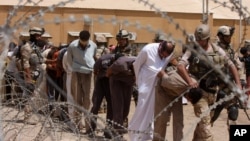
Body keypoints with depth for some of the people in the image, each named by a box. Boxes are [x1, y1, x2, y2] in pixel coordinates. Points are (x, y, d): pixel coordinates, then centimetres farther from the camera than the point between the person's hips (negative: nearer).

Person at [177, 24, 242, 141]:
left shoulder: (217, 50, 3)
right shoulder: (192, 50, -7)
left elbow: (231, 65, 10)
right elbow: (180, 66, -20)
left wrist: (238, 84, 2)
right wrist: (190, 82, -34)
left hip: (212, 90, 4)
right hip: (199, 90, -4)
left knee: (203, 120, 16)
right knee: (204, 119, -11)